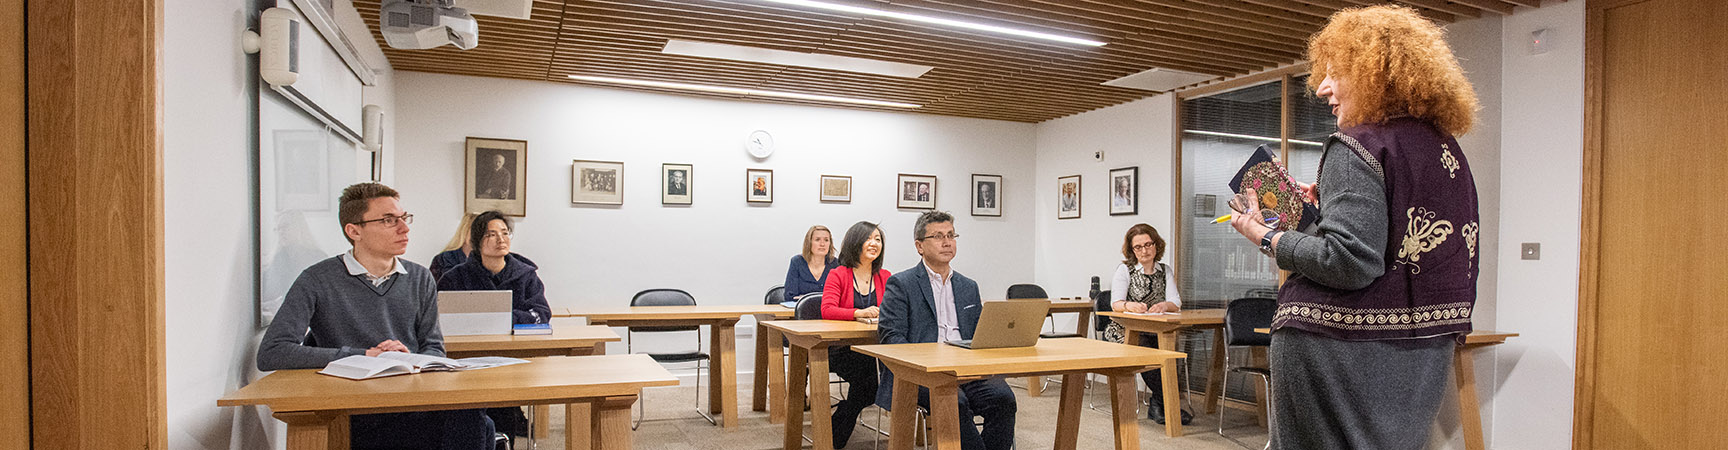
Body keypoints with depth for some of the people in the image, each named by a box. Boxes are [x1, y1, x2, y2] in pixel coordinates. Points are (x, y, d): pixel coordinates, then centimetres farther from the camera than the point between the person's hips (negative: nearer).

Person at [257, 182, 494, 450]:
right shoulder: (319, 281, 1)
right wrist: (365, 356, -14)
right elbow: (270, 354, -7)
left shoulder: (420, 279, 15)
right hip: (355, 415, -4)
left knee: (475, 420, -32)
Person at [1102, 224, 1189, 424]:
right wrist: (1130, 306, -37)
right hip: (1124, 331, -2)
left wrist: (1164, 306, -26)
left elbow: (1176, 303, -1)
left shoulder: (1165, 270, 12)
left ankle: (1157, 404, -15)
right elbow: (1115, 304, -13)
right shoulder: (1124, 269, 1)